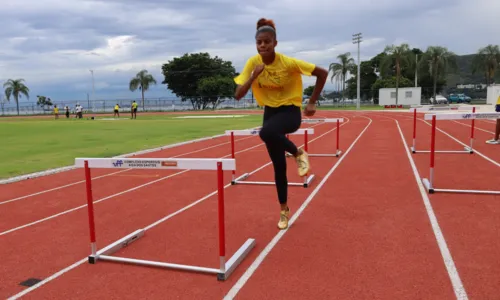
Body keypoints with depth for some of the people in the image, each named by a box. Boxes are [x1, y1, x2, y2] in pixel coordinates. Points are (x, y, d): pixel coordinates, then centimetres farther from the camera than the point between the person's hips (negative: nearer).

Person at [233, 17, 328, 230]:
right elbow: (238, 95, -13)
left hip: (290, 111, -4)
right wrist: (254, 75, -27)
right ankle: (284, 209, 25)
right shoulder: (253, 62, -8)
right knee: (278, 165, 7)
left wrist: (312, 103, -11)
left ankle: (298, 153, -9)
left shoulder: (289, 63, -19)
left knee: (266, 133, -39)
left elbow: (323, 73, -11)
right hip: (270, 111, 4)